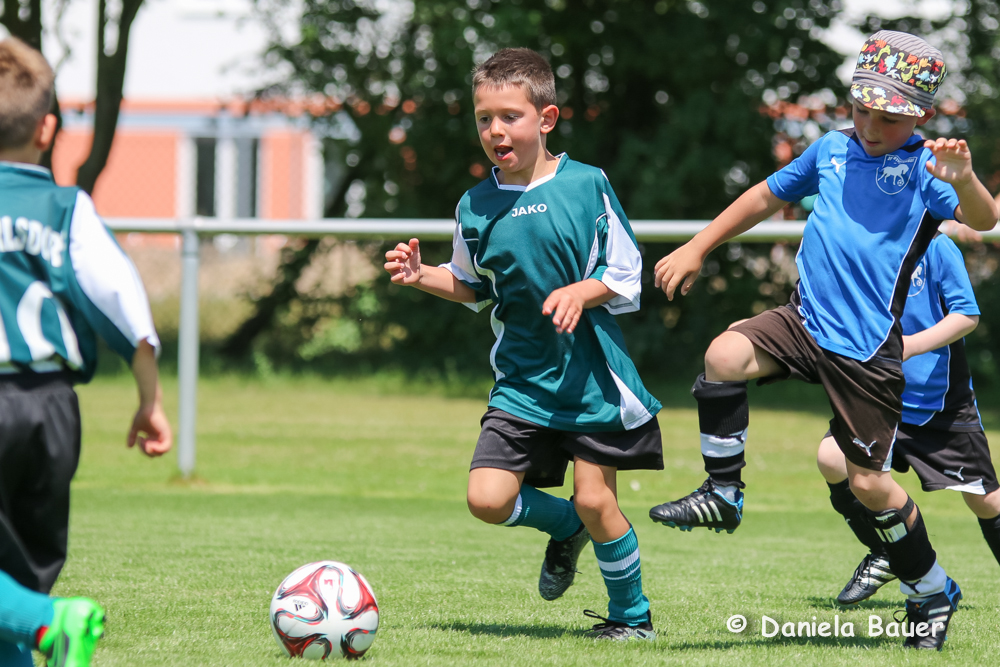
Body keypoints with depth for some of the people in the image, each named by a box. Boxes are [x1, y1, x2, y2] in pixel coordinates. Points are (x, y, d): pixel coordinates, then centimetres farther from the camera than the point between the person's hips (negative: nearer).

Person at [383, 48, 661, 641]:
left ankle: (632, 614, 17)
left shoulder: (586, 185, -7)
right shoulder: (476, 206, 3)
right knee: (488, 499, -9)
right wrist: (423, 276, 1)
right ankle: (566, 528, 23)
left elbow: (625, 275, -3)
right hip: (523, 378, 4)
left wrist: (580, 292, -21)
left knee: (595, 500, -6)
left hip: (592, 371, -4)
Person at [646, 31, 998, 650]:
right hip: (806, 320, 4)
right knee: (725, 356, -24)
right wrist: (696, 250, 23)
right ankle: (723, 495, -6)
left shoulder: (923, 168, -7)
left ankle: (932, 593, 21)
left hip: (870, 349, -4)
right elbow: (767, 197, 25)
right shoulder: (833, 149, 9)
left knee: (869, 482, -1)